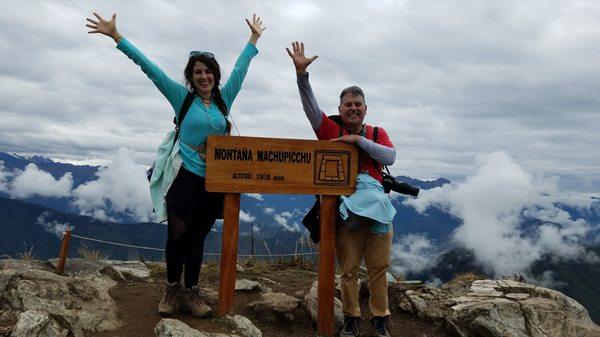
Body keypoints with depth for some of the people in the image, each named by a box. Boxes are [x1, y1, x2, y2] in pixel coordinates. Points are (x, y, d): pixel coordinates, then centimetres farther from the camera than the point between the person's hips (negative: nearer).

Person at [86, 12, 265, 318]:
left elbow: (240, 68, 20)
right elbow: (150, 68, -3)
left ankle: (191, 293, 19)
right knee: (177, 235, 0)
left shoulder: (224, 98, 9)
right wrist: (116, 36, -4)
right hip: (185, 177, -3)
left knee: (197, 237, 10)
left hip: (215, 180, 3)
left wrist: (254, 38, 30)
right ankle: (172, 289, 18)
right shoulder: (182, 97, 0)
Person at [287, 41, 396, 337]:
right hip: (343, 203, -2)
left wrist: (359, 140, -9)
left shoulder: (377, 133, 13)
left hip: (375, 203, 2)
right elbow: (309, 105, -7)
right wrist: (301, 71, -19)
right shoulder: (331, 129, 6)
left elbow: (390, 157, -4)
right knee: (349, 269, 5)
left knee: (378, 267, 7)